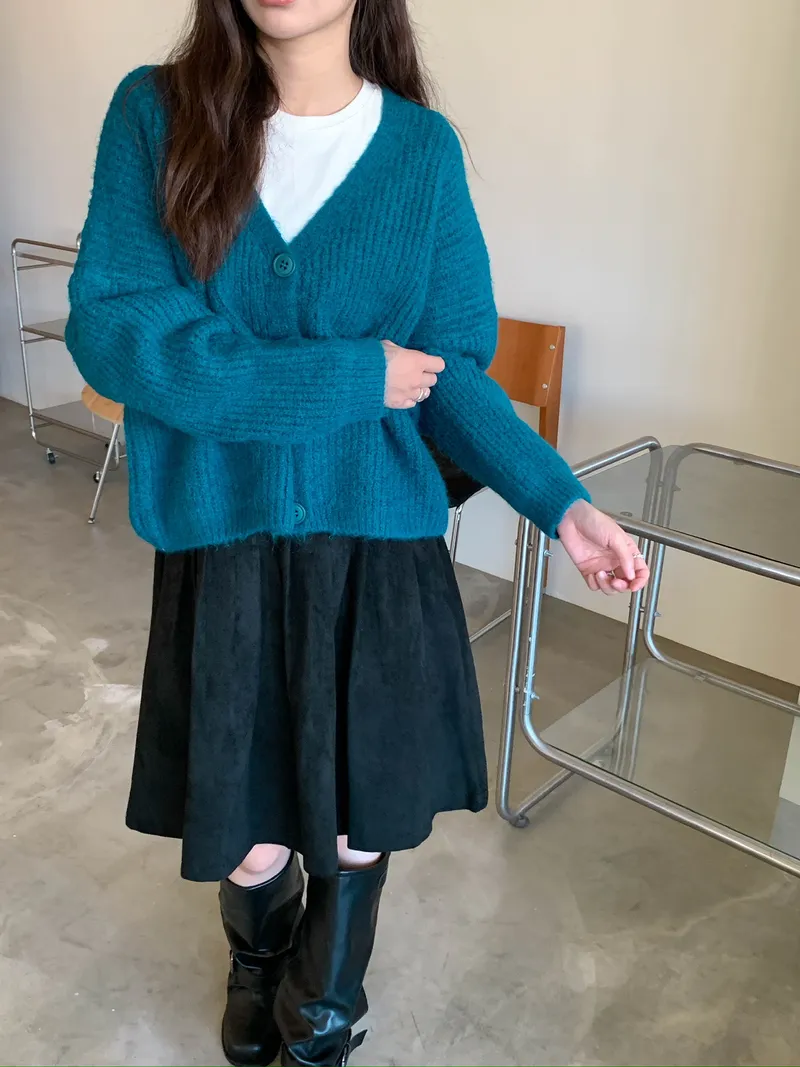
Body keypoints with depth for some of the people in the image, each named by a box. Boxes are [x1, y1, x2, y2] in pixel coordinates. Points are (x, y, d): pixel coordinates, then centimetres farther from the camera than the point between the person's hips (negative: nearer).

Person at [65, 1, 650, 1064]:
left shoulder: (422, 147, 0)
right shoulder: (156, 113, -2)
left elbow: (451, 369, 1)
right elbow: (109, 327, -13)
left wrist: (560, 502, -13)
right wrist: (344, 378, -17)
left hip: (381, 549, 1)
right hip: (219, 548, 0)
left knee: (360, 825, 12)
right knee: (248, 837, 13)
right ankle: (258, 966, 53)